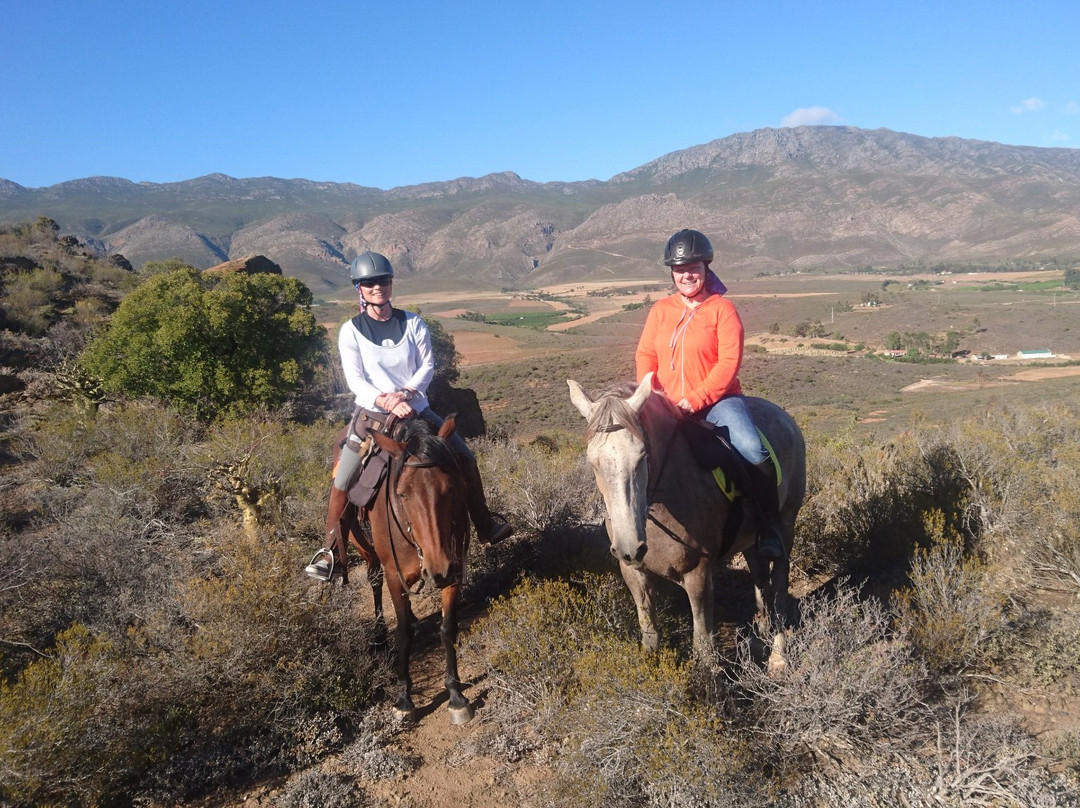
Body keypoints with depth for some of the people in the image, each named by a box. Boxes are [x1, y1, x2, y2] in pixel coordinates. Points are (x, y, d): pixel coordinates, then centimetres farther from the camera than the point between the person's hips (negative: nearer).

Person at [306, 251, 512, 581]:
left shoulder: (413, 323, 1)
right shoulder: (351, 331, -5)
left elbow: (427, 365, -2)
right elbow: (355, 379, -10)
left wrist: (406, 392, -20)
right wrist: (385, 402, -26)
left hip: (416, 410, 2)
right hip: (372, 415, -2)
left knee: (465, 458, 2)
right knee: (342, 483, -8)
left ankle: (485, 527, 18)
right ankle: (331, 550, 12)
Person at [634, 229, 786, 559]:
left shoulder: (722, 308, -2)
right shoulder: (660, 310, 10)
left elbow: (729, 361, -10)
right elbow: (645, 355, 10)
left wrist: (697, 399, -19)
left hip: (717, 399, -3)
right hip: (669, 404, 4)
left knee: (753, 449, -26)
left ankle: (769, 526, -8)